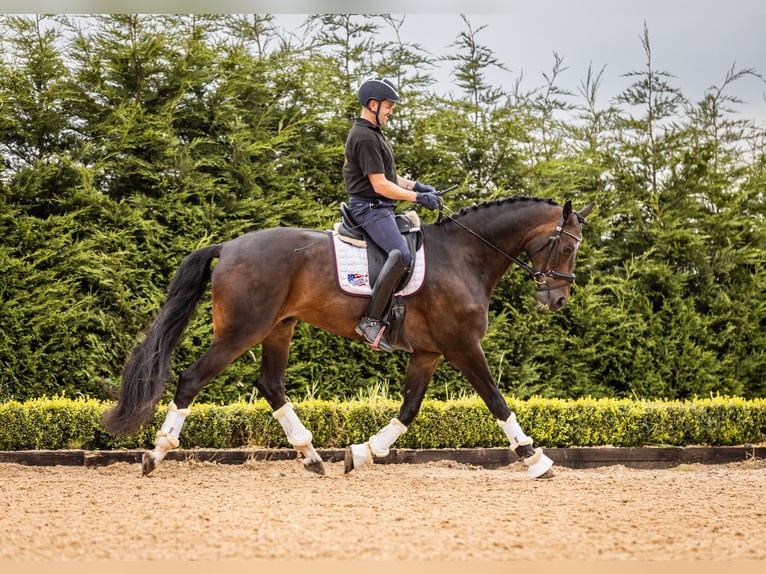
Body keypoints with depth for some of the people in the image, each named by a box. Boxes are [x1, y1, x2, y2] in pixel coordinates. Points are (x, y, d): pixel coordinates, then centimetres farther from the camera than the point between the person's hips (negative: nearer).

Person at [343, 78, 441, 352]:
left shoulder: (373, 133, 18)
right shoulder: (365, 138, -17)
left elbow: (387, 175, 25)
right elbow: (380, 185, -20)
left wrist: (415, 185, 10)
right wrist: (418, 197, -15)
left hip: (381, 208, 11)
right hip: (370, 208, -11)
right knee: (401, 254, -30)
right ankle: (371, 321, -30)